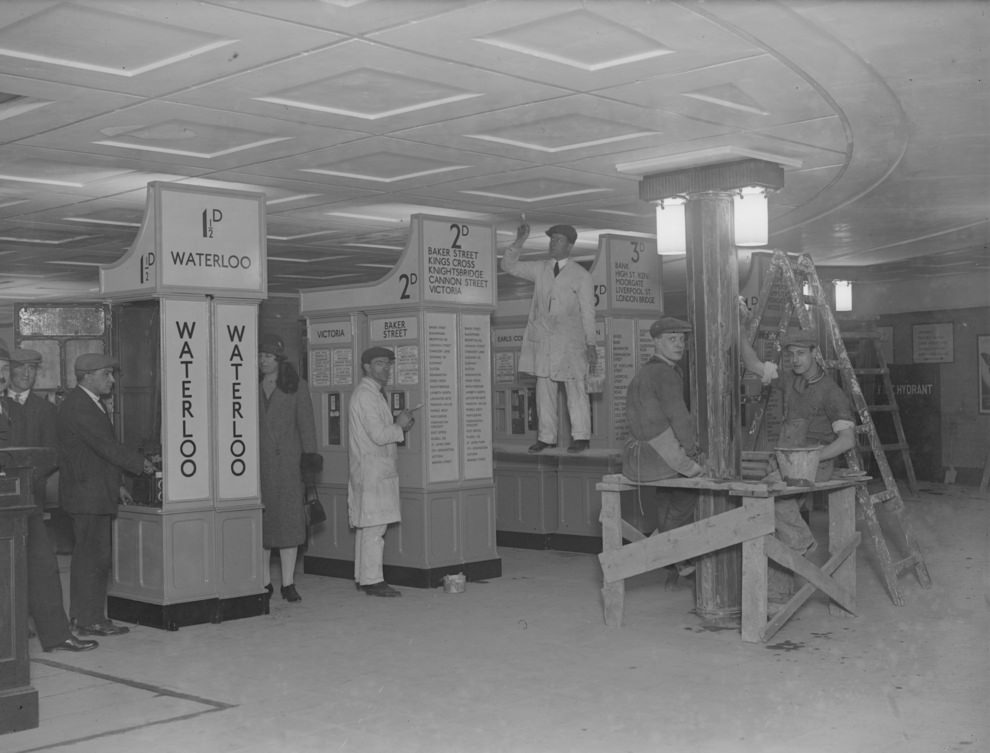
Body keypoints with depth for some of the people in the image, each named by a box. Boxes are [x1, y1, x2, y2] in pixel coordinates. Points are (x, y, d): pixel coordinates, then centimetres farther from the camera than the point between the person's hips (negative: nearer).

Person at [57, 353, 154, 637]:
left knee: (89, 557, 14)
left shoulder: (88, 404, 17)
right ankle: (90, 620, -1)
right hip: (87, 496, -11)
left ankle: (83, 616, 20)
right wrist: (142, 463, -11)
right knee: (93, 557, -6)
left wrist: (115, 484, 20)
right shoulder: (78, 407, -17)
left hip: (95, 494, 11)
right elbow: (107, 446, -21)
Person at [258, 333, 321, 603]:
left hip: (286, 461, -2)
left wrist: (309, 455, -5)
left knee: (289, 518, -3)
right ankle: (265, 582, 13)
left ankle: (288, 583, 2)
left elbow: (306, 423, 3)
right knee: (259, 522, 3)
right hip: (257, 462, 2)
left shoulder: (296, 386, 5)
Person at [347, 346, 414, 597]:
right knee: (374, 526, -9)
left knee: (366, 526, 13)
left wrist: (398, 424, 7)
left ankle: (364, 577, 19)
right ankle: (372, 580, -6)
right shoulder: (366, 395, -14)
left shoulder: (374, 393, 19)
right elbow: (378, 435, -22)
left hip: (378, 470, 11)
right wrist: (400, 426, -7)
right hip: (372, 471, -11)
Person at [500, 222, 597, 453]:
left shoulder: (581, 275, 3)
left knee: (575, 389, -3)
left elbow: (588, 312, 2)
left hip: (570, 341, -4)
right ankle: (546, 437, 8)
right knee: (544, 388, 4)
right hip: (542, 337, 4)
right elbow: (509, 265, 11)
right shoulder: (540, 269, 13)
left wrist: (591, 344, -4)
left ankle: (580, 437, 2)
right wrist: (519, 242, -4)